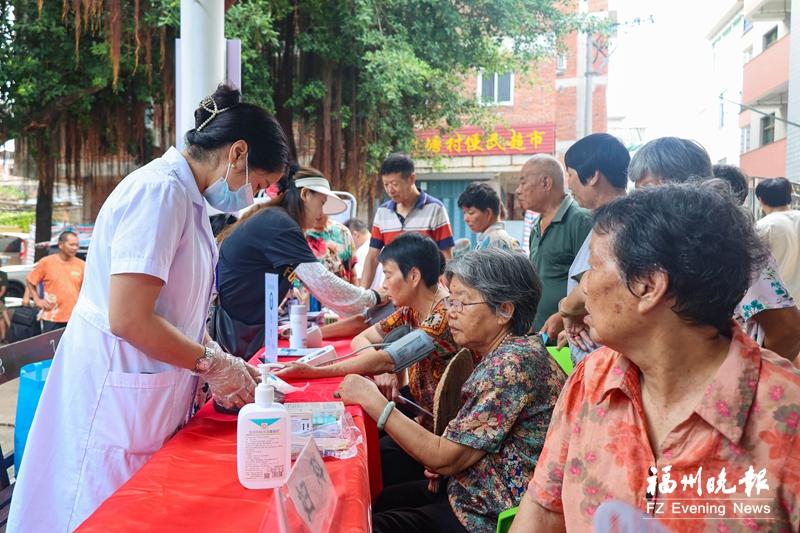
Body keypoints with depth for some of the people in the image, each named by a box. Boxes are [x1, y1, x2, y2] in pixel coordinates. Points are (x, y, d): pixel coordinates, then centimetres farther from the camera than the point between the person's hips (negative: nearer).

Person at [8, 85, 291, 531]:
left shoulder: (185, 196, 11)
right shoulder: (161, 191, -19)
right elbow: (129, 319, -25)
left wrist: (224, 363, 7)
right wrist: (212, 363, -14)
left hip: (146, 401, 9)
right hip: (116, 399, -9)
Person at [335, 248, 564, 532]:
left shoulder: (513, 364, -25)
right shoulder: (502, 355, 5)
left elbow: (446, 458, -23)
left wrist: (374, 401, -18)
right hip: (476, 492, 9)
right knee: (379, 499, 19)